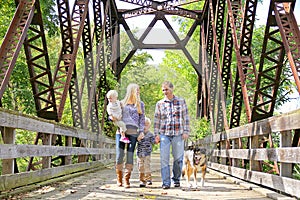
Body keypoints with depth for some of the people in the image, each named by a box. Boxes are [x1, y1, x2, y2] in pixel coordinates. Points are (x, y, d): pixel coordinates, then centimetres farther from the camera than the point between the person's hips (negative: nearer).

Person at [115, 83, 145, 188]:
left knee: (130, 155, -5)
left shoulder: (140, 104, 17)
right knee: (119, 154, -6)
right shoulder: (122, 103, 15)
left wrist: (141, 131, 1)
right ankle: (119, 178, 7)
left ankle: (126, 179, -1)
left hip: (133, 132, 0)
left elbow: (142, 118, 13)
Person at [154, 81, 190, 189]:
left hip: (178, 134, 0)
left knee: (178, 158, 2)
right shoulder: (160, 104, 9)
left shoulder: (181, 101, 7)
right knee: (164, 159, -5)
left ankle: (176, 179, 21)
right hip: (164, 134, 1)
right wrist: (156, 134, 3)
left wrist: (186, 132, 0)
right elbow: (157, 119, 10)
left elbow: (186, 117, 7)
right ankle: (166, 182, -1)